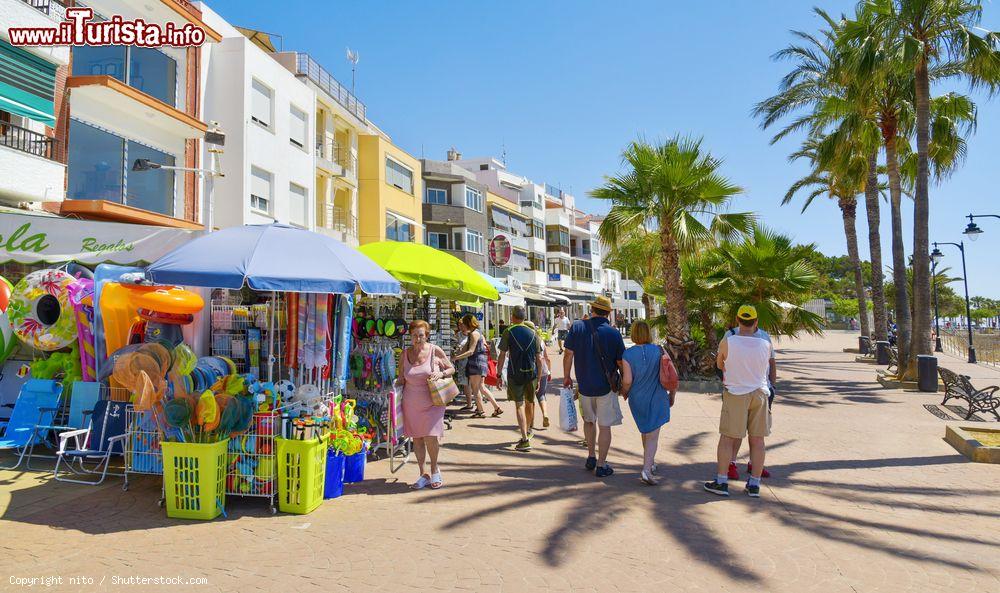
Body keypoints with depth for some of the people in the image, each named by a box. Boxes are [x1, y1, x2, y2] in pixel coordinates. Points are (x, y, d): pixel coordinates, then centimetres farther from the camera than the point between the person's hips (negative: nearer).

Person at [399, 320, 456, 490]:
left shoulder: (435, 351, -4)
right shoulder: (405, 354, 3)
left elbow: (452, 369, 6)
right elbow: (401, 379, 12)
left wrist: (441, 373, -14)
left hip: (432, 403, -3)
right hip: (412, 404, 3)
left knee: (431, 437, -8)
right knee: (417, 438, 7)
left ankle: (435, 470, 18)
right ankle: (423, 475, 20)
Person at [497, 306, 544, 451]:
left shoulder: (508, 332, -3)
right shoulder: (533, 333, 6)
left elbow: (502, 355, -6)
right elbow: (539, 359, 5)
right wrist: (538, 378, 11)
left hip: (515, 374, -3)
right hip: (531, 374, 4)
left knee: (520, 405, -2)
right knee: (530, 403, 20)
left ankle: (525, 440, -10)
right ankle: (528, 431, 41)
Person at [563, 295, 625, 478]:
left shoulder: (577, 327, -6)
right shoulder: (613, 333, -10)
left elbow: (568, 355, -4)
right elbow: (621, 363, -6)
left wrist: (566, 377, 9)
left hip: (584, 385, 2)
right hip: (606, 387, -2)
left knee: (589, 420, 23)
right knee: (604, 425, 7)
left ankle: (591, 457, 31)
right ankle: (601, 466, 12)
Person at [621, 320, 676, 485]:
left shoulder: (627, 355, -11)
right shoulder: (660, 351, -8)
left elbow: (627, 381, -14)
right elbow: (673, 376, -7)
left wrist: (624, 393, 6)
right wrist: (672, 395, 7)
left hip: (637, 399, 1)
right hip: (657, 399, -1)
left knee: (645, 431, 24)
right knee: (652, 435, 3)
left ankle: (650, 462, 39)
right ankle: (646, 470, -12)